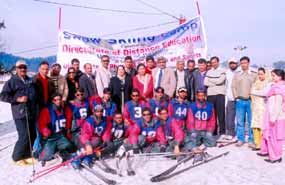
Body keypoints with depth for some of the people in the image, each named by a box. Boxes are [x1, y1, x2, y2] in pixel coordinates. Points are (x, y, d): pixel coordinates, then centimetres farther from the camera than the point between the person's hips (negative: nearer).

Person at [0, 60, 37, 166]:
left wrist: (35, 104, 17)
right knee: (25, 136, -8)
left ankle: (27, 155, 26)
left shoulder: (30, 81, 15)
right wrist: (18, 99, -14)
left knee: (32, 135, 8)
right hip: (20, 114, -6)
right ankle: (17, 157, 14)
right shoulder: (12, 81, -2)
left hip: (31, 113, 6)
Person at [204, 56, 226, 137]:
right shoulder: (209, 72, 16)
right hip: (210, 94, 4)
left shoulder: (223, 71, 5)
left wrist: (210, 79, 0)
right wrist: (215, 83, -6)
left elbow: (220, 81, -11)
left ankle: (222, 132, -1)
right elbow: (205, 82, 4)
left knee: (221, 114, -4)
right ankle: (213, 132, 13)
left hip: (220, 94, -4)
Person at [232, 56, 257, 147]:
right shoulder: (236, 75, 10)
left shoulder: (254, 74, 7)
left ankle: (251, 140, 9)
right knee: (240, 121, 4)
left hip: (250, 100, -1)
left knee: (251, 121, 1)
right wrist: (236, 97, 0)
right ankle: (240, 139, 13)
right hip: (240, 101, 1)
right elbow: (233, 86, 8)